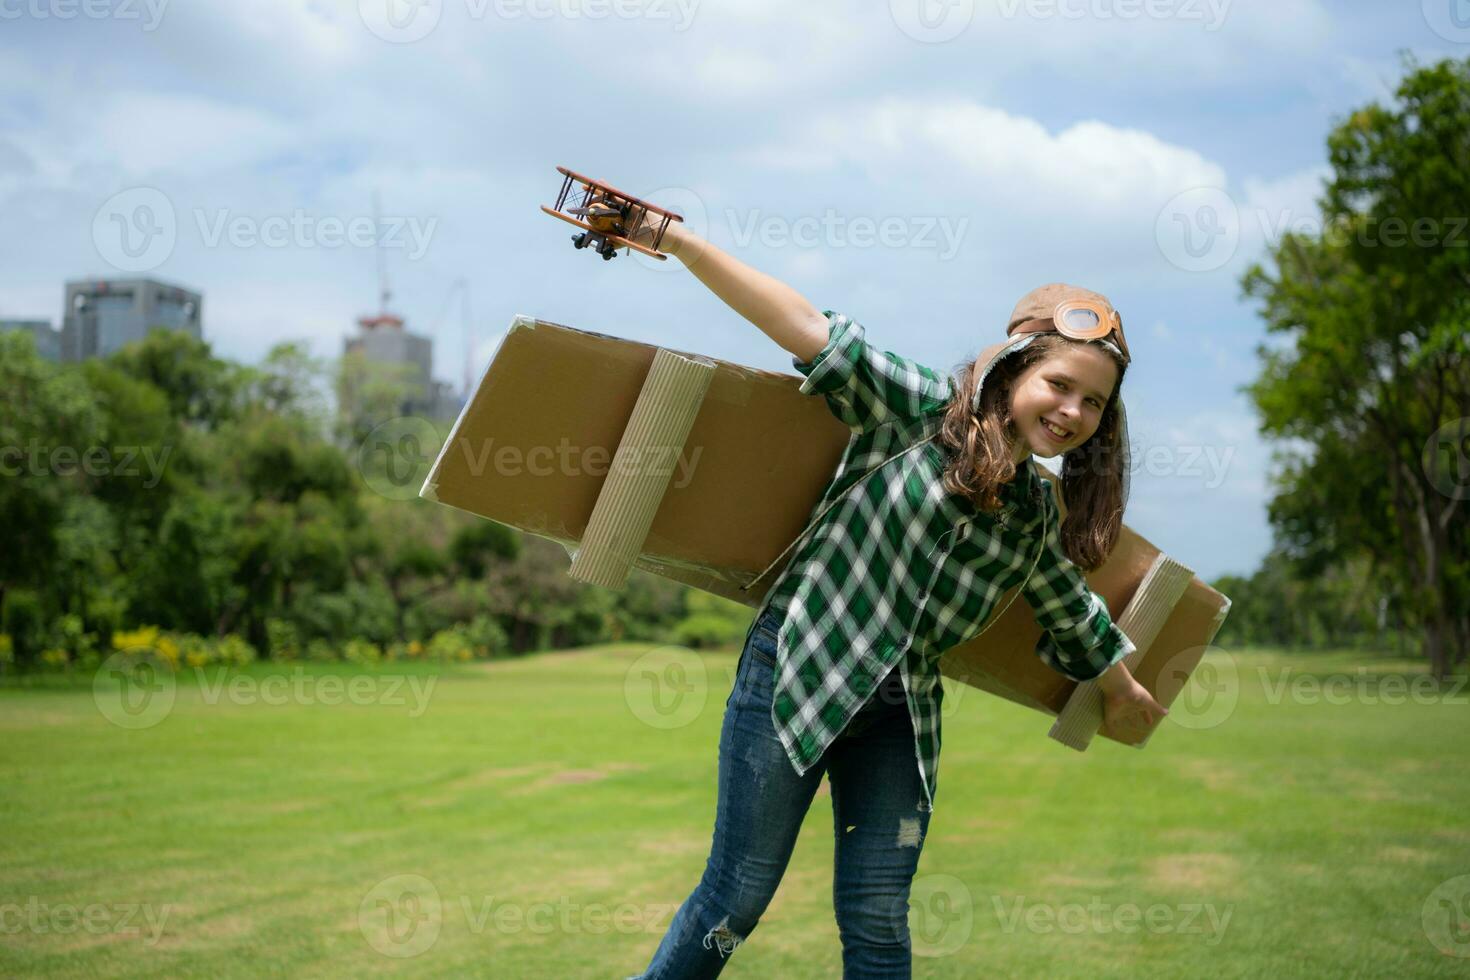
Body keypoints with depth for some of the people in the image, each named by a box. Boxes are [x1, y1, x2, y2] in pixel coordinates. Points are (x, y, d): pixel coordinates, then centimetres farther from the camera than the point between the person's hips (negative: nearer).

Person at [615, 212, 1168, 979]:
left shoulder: (1039, 514, 10)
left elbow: (1071, 608, 27)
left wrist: (1124, 692, 40)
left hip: (902, 713, 5)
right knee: (738, 895, 0)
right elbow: (813, 331, -14)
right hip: (798, 671, -5)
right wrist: (672, 239, -20)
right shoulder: (921, 410, -6)